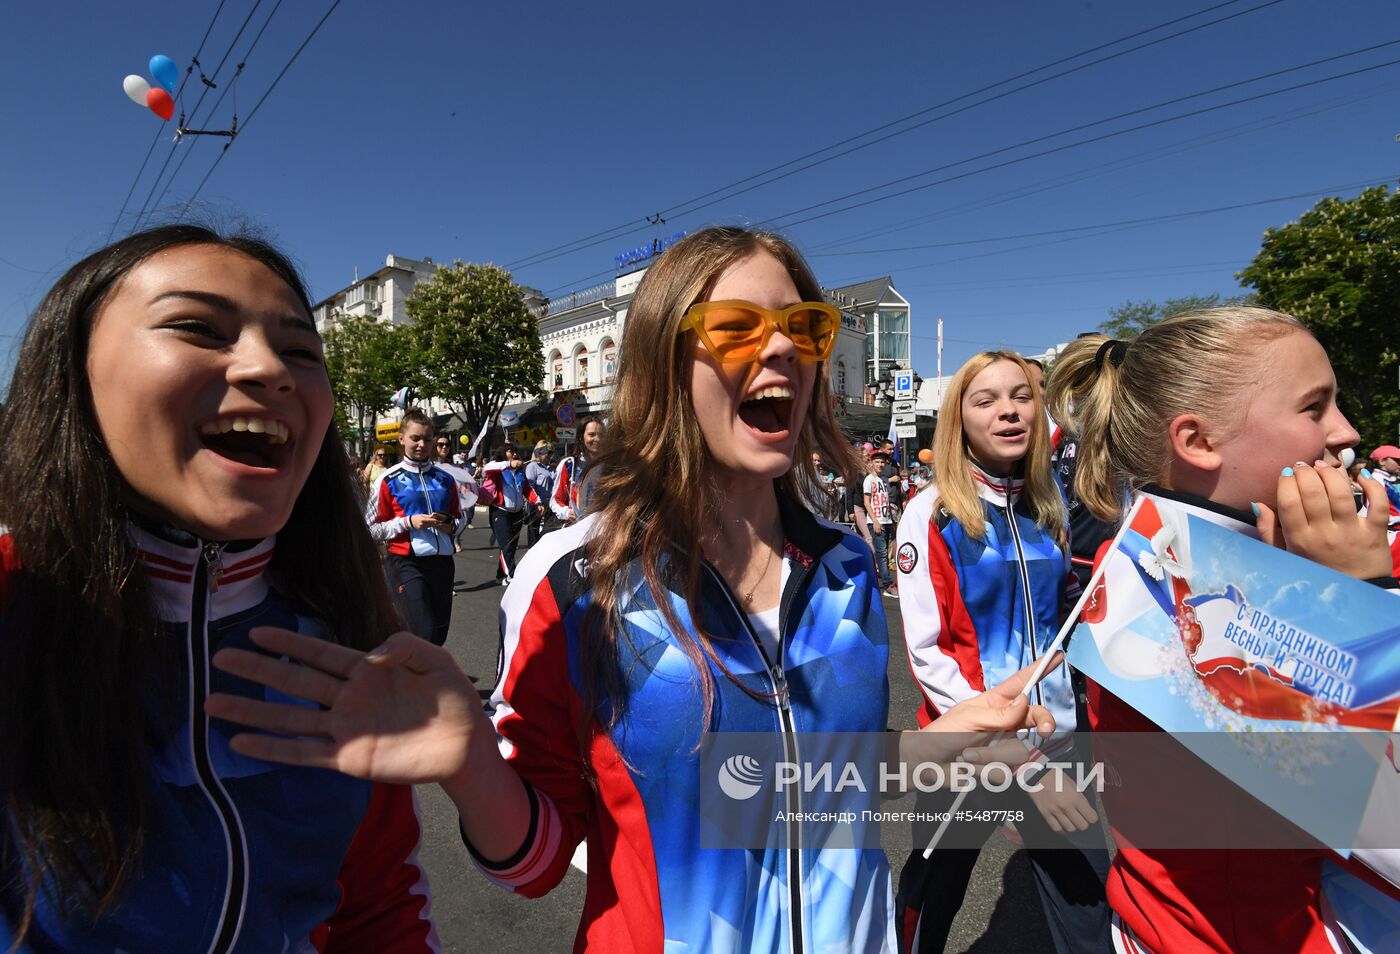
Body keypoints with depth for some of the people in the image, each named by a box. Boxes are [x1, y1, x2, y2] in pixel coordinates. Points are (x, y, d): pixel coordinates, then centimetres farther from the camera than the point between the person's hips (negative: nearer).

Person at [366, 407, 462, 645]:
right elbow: (372, 528, -3)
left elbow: (459, 517, 21)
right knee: (425, 635, -14)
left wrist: (452, 526, -2)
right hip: (405, 563, -4)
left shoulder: (445, 479, 10)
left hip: (441, 561, 5)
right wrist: (408, 522, -16)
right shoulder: (388, 480, -2)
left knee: (439, 636, 11)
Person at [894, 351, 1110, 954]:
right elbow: (926, 652, -16)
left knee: (1087, 905, 13)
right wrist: (1017, 756, -19)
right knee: (933, 898, 15)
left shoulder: (1048, 508, 3)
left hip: (1057, 735, 4)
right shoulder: (933, 513, -13)